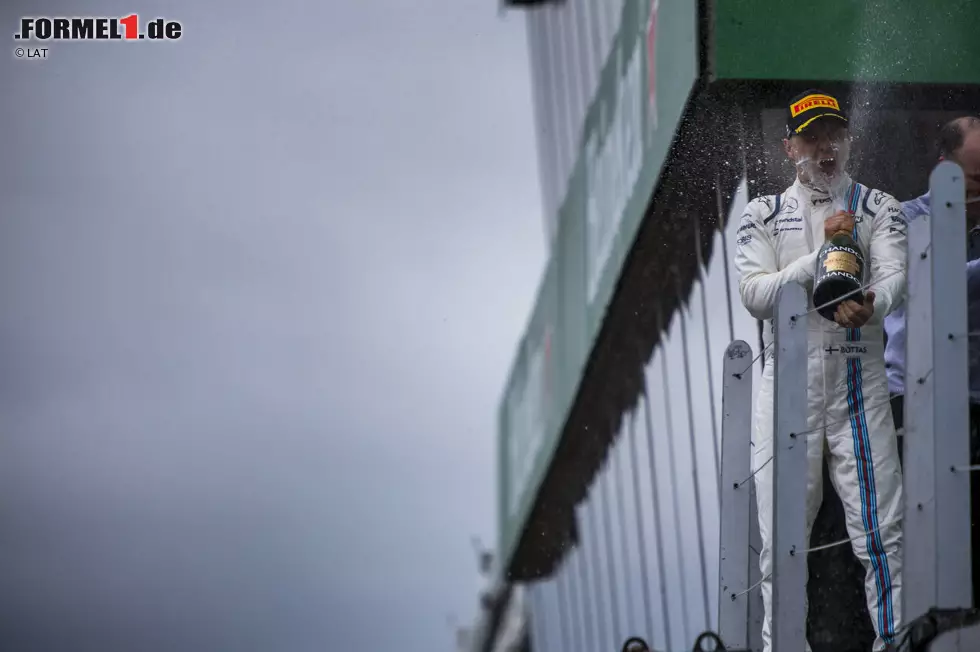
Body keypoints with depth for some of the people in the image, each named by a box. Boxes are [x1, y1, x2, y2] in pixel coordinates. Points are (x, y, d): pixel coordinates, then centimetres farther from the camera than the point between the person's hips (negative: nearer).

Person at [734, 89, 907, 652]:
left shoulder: (878, 208, 10)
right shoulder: (764, 214, 12)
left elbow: (894, 276, -8)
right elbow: (755, 295, -2)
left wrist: (870, 305, -31)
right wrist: (822, 254, -10)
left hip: (860, 378, -1)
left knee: (881, 524, -8)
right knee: (780, 528, 0)